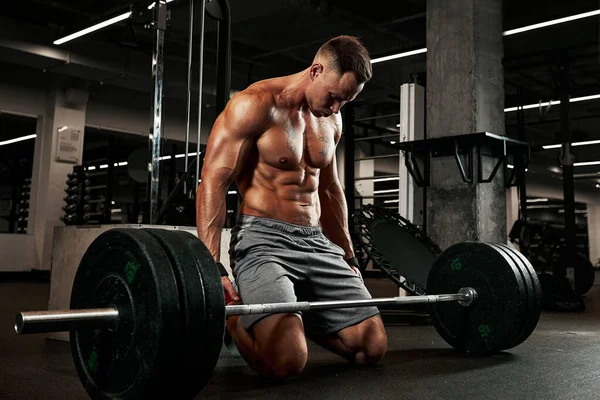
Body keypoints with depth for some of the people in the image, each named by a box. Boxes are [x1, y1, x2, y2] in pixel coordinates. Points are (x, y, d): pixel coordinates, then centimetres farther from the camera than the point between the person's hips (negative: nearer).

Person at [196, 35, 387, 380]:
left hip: (318, 243, 7)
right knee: (287, 361, -25)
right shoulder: (255, 105, -10)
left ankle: (291, 315, 23)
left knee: (374, 348, 0)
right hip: (263, 241, -7)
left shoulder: (332, 121, 13)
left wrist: (348, 258, 23)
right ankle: (232, 317, 7)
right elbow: (213, 183, -16)